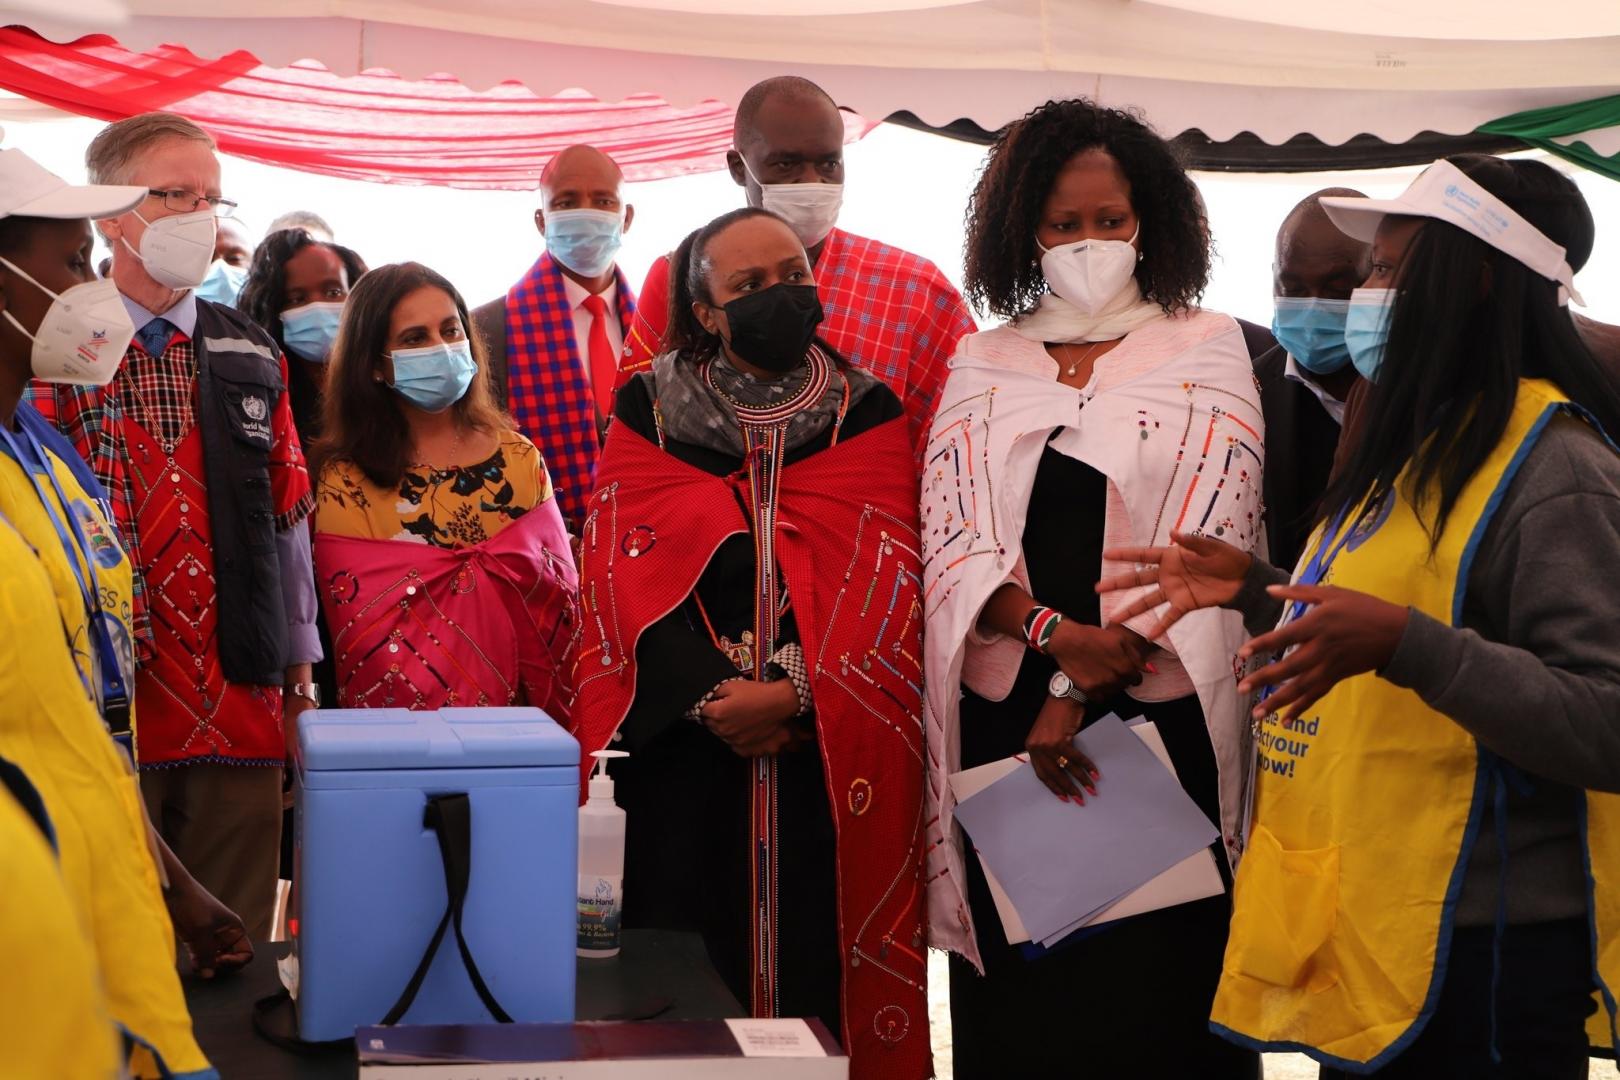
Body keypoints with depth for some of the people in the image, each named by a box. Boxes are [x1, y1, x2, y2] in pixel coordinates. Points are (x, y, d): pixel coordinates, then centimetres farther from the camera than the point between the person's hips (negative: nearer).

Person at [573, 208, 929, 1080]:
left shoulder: (867, 417, 7)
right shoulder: (648, 413, 7)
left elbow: (886, 581, -2)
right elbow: (620, 571, -2)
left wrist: (794, 695, -14)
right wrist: (710, 697, -13)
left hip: (829, 756, 0)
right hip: (679, 749, 0)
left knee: (816, 946, 0)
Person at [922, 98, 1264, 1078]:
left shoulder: (1206, 353, 4)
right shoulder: (982, 366, 12)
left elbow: (1208, 537, -5)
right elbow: (950, 536, 3)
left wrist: (1079, 691, -11)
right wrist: (1057, 634, -15)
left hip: (1158, 715, -2)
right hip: (1003, 723, 2)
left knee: (1154, 991, 0)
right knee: (1014, 1001, 5)